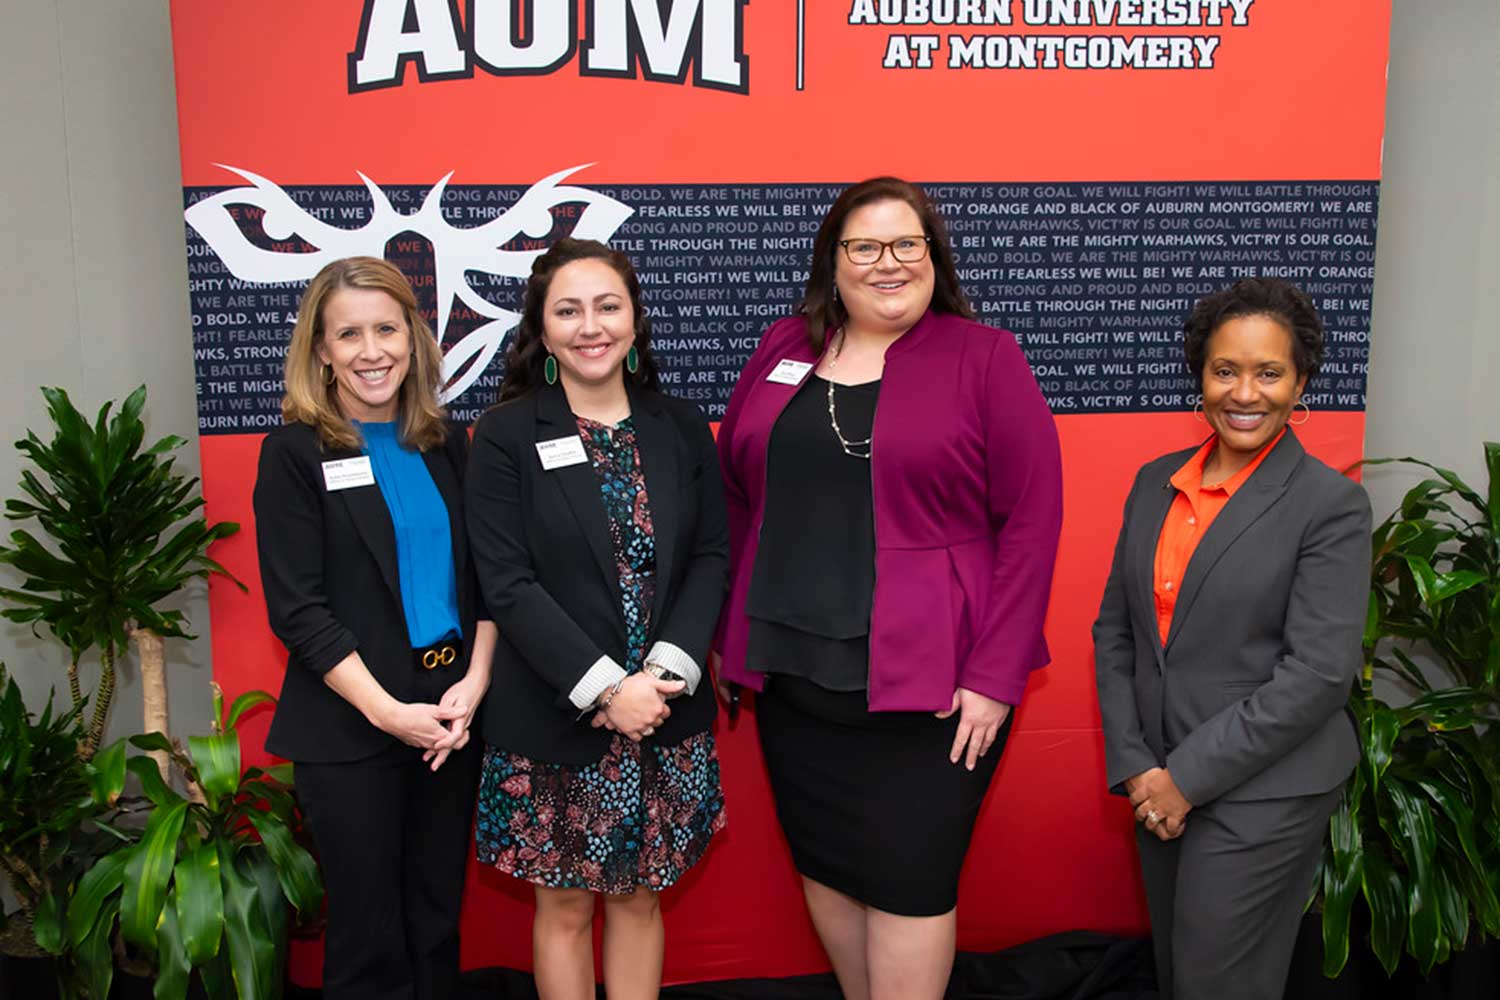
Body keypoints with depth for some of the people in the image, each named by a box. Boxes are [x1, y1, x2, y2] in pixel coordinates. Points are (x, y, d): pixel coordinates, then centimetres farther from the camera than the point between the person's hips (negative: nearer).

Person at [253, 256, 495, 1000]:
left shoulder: (446, 445, 7)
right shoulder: (295, 454, -6)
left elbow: (481, 576, 7)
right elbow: (296, 610, -10)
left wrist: (475, 679, -8)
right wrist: (386, 710, -16)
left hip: (452, 714, 4)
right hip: (349, 726, -4)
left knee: (438, 919, 16)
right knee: (370, 936, 9)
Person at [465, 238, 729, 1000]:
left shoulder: (682, 429, 4)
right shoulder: (506, 436, -6)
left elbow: (710, 558, 2)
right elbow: (508, 585, -11)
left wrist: (668, 669, -12)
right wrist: (606, 688, -17)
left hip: (666, 712, 3)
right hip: (555, 721, -2)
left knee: (638, 896, 15)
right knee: (566, 906, 11)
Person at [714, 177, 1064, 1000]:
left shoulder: (985, 359, -4)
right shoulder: (783, 350, 8)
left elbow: (1031, 520, -8)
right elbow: (735, 494, 12)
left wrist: (996, 676, -12)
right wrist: (729, 635, 8)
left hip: (930, 678, -4)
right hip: (792, 671, 4)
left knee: (909, 881, 4)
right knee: (823, 865, 15)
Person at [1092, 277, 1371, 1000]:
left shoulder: (1332, 504, -11)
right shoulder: (1155, 482, 6)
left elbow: (1320, 671, -17)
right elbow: (1114, 629, 7)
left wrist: (1190, 775, -15)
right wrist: (1134, 766, -2)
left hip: (1262, 793, -5)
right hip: (1159, 787, 5)